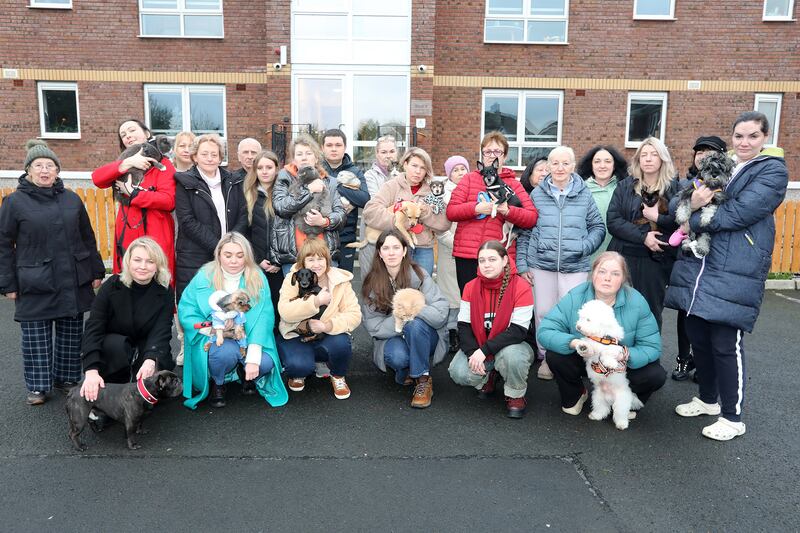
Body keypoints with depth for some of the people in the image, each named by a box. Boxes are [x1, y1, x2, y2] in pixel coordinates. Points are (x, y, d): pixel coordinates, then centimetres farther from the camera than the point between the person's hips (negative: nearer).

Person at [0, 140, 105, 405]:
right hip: (35, 284, -3)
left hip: (73, 281, 3)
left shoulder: (71, 199, 9)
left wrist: (96, 271, 11)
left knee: (71, 333, 11)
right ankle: (37, 387, 19)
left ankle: (66, 379, 26)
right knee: (36, 336, 4)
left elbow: (87, 238, 13)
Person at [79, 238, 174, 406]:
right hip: (113, 348, 0)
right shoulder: (111, 286, -15)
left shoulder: (165, 292, -13)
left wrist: (150, 360, -44)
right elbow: (93, 328, -22)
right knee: (117, 343, -34)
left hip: (148, 350, 1)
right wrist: (91, 370, -37)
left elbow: (161, 332, -22)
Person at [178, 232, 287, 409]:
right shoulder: (205, 276, -7)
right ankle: (217, 384, 0)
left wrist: (253, 357, -25)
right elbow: (186, 310, -8)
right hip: (212, 339, -1)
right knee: (227, 352, -34)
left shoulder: (257, 278, -7)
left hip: (247, 338, 1)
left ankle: (245, 374, 11)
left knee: (265, 362, -27)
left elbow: (263, 317, -14)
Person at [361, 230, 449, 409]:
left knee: (415, 324, -34)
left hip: (424, 337, -1)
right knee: (396, 355, -33)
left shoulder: (418, 275, -12)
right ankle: (406, 372, 4)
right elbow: (374, 327, -9)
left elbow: (440, 313, -20)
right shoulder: (372, 283, -6)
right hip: (391, 339, 1)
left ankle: (423, 379, -15)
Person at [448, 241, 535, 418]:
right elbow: (463, 326, -4)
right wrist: (472, 353, -21)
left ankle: (516, 395, -4)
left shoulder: (521, 287, -17)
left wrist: (484, 350, -29)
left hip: (511, 345, -3)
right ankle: (488, 376, 14)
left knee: (512, 355, -38)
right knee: (459, 373, -23)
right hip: (477, 347, 3)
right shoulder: (471, 287, -5)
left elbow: (518, 331, -23)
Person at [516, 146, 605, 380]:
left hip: (575, 266, 0)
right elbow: (524, 231, 7)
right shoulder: (537, 194, 5)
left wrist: (585, 247, -7)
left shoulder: (584, 195, 5)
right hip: (541, 264, 1)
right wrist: (522, 264, 3)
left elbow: (598, 227, 11)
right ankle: (546, 358, 22)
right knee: (543, 312, 6)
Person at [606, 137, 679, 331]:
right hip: (625, 257, 1)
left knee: (651, 312, 6)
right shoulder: (625, 186, 8)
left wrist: (658, 218, -13)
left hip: (657, 260, -1)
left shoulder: (674, 188, 6)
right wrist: (643, 237, -13)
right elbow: (612, 221, -3)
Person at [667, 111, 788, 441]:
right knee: (697, 337, 12)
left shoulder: (773, 171, -1)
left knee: (724, 345, -4)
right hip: (696, 265, 6)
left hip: (735, 272, -6)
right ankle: (707, 399, 32)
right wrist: (691, 203, -14)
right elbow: (676, 203, 8)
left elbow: (738, 213, -15)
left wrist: (692, 221, -8)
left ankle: (732, 417, 13)